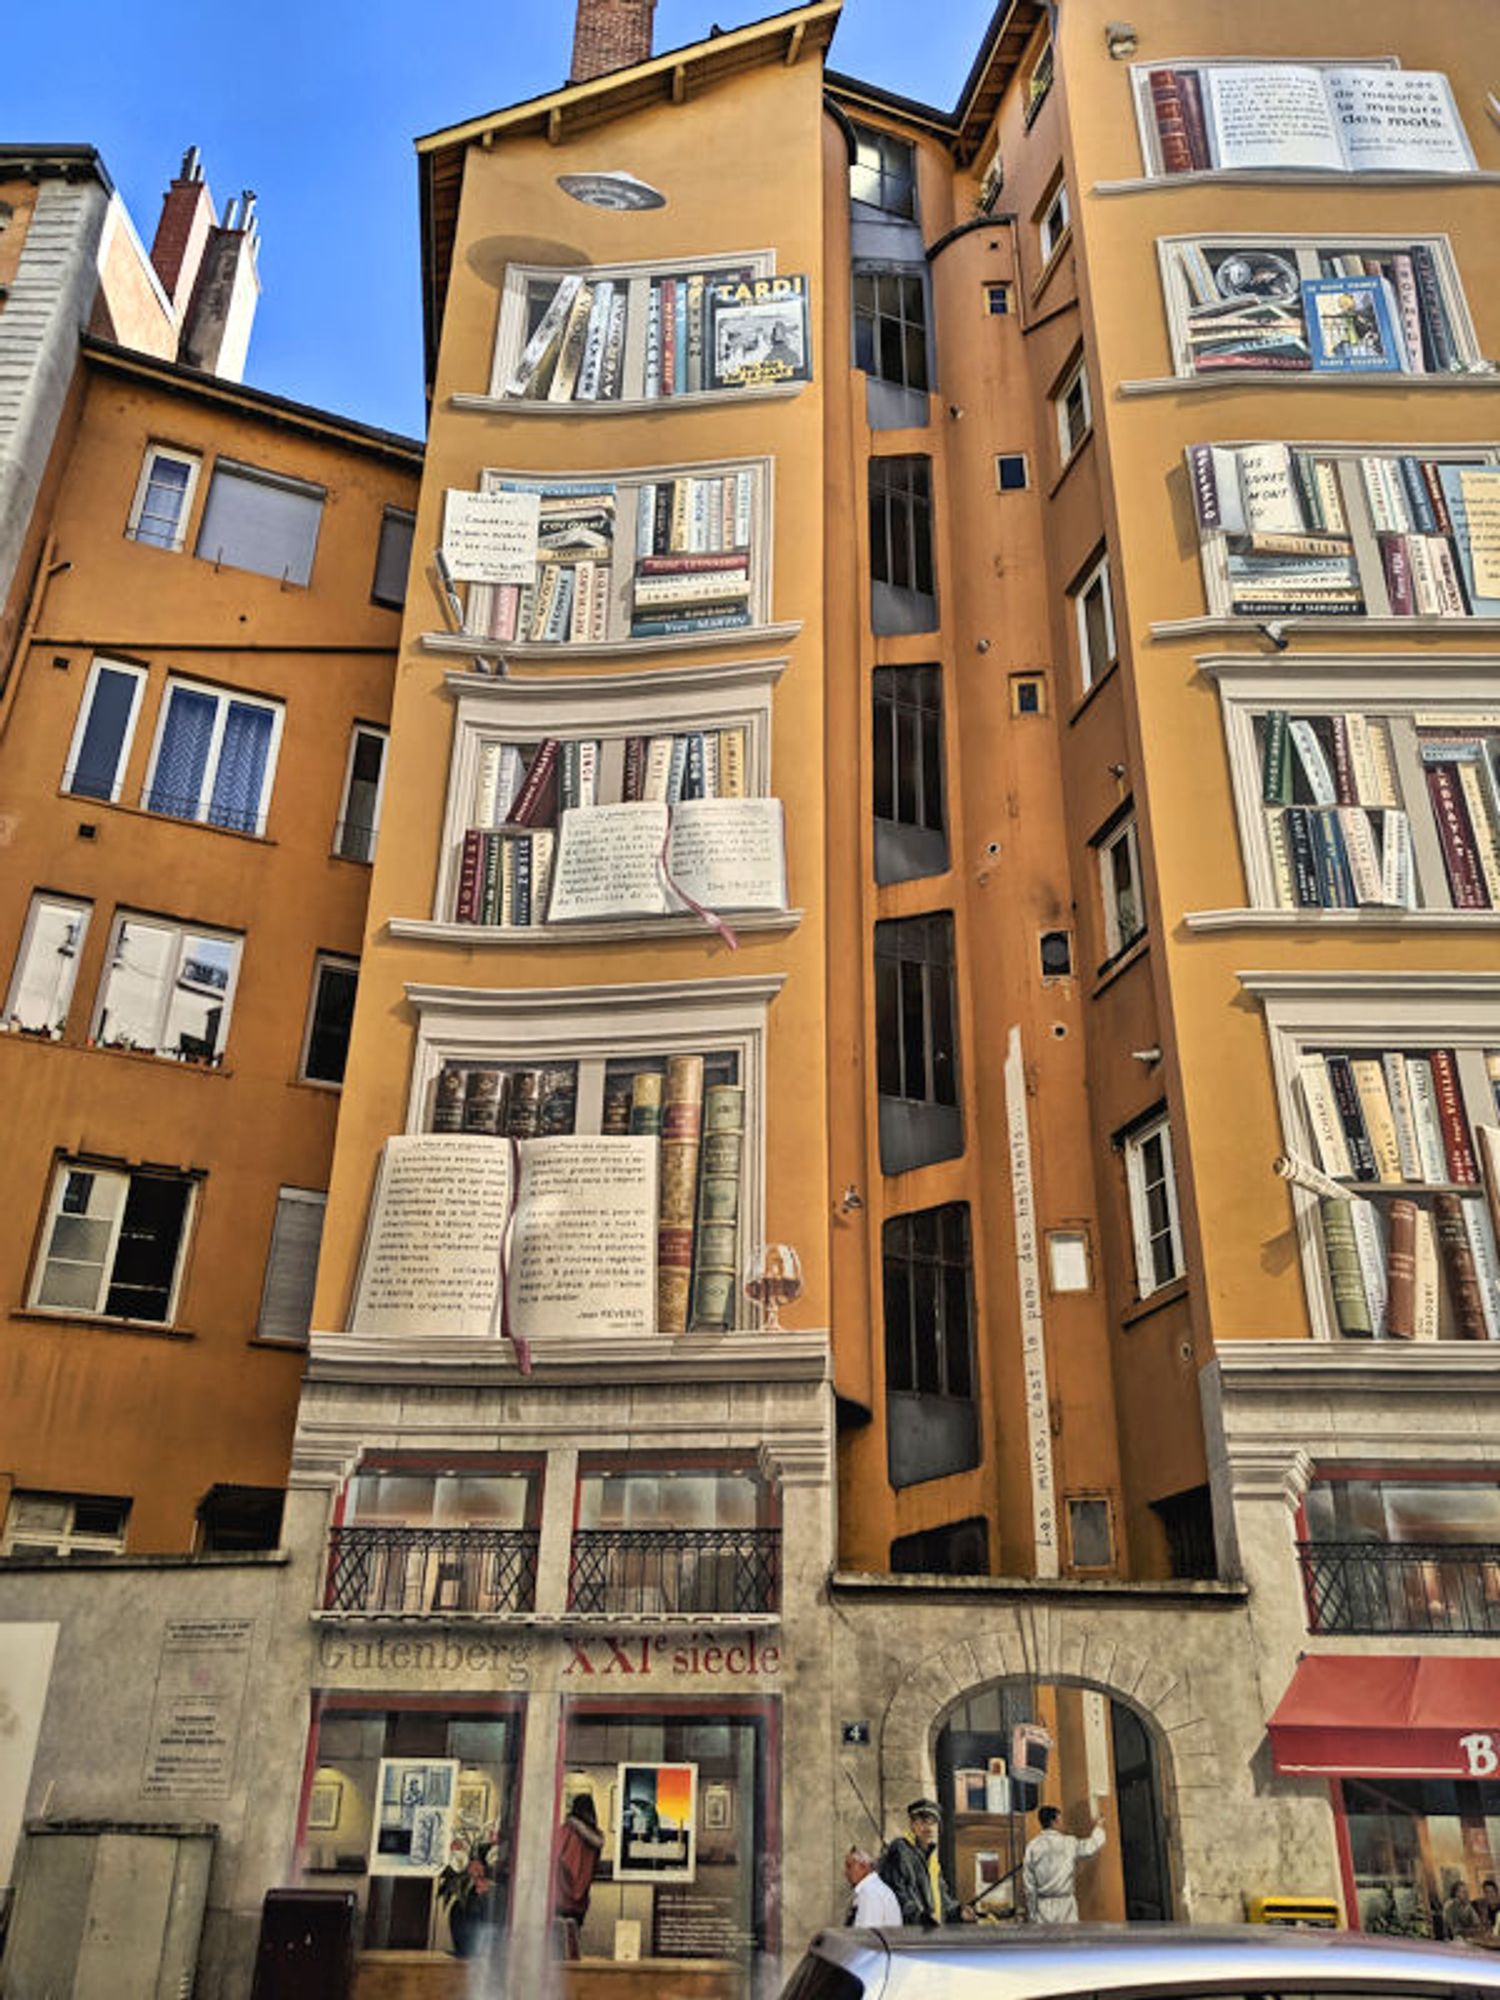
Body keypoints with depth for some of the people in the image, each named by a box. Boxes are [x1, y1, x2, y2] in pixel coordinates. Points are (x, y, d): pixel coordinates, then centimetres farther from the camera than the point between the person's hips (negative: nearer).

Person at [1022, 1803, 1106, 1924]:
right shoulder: (1069, 1843, -3)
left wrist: (1032, 1913, 7)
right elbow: (1091, 1847, 15)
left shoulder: (1032, 1847, -1)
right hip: (1065, 1902, -1)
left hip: (1043, 1905, 2)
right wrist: (1098, 1827, 33)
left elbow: (1029, 1883, 0)